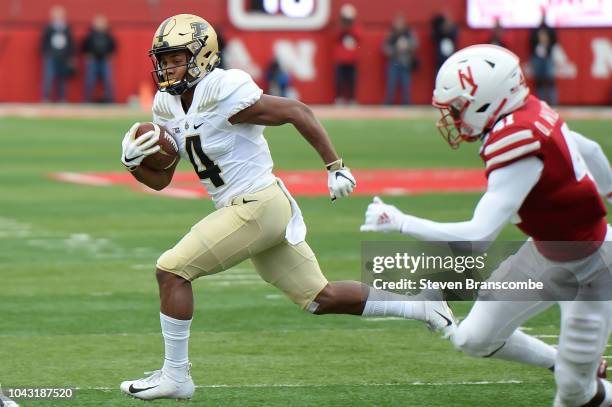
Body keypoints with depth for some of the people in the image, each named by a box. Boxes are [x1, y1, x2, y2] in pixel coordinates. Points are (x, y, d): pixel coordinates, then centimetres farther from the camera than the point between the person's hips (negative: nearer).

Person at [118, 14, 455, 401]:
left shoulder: (224, 95, -18)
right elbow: (160, 179, 14)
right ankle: (419, 306, 22)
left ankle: (175, 375, -1)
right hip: (267, 210, 9)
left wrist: (335, 166, -13)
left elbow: (298, 112, -14)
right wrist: (133, 162, -7)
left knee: (172, 270, -9)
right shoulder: (167, 105, 8)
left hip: (257, 206, -9)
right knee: (320, 298, 15)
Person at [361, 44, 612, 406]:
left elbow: (478, 238, -35)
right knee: (474, 338, 8)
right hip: (545, 252, 8)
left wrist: (399, 223, -30)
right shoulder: (529, 115, -7)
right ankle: (567, 364, 25)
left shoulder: (519, 147, -33)